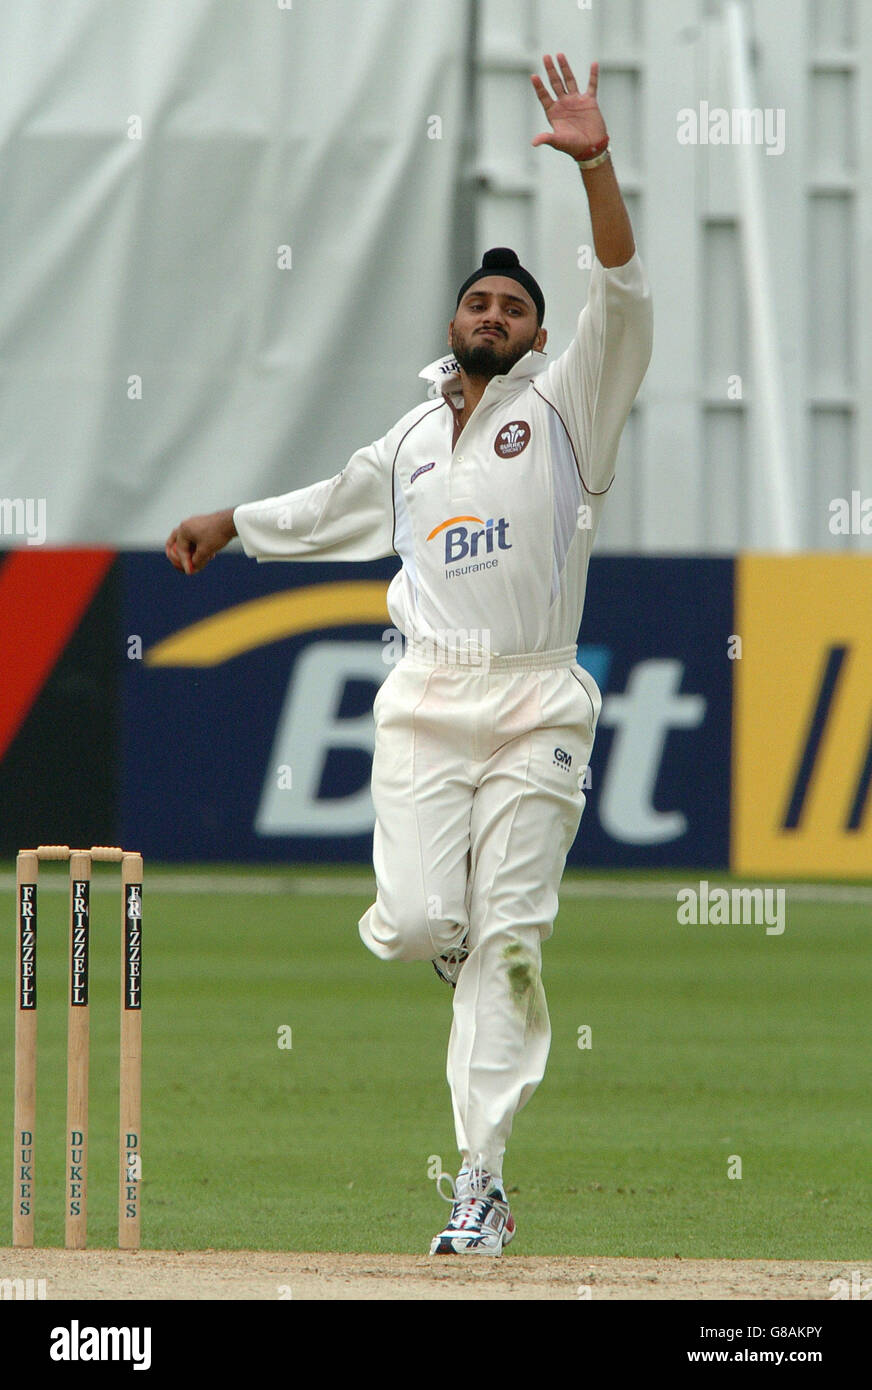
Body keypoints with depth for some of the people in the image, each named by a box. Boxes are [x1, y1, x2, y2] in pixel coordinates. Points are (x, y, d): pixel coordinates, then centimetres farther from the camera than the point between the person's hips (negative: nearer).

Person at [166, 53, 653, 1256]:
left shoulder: (566, 404, 7)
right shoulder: (410, 442, 20)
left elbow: (624, 300, -8)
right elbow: (329, 513, 38)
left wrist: (595, 165, -18)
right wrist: (230, 523, 41)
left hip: (537, 705, -3)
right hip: (425, 702, 3)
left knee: (506, 943, -5)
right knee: (416, 925, -13)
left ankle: (480, 1182, -4)